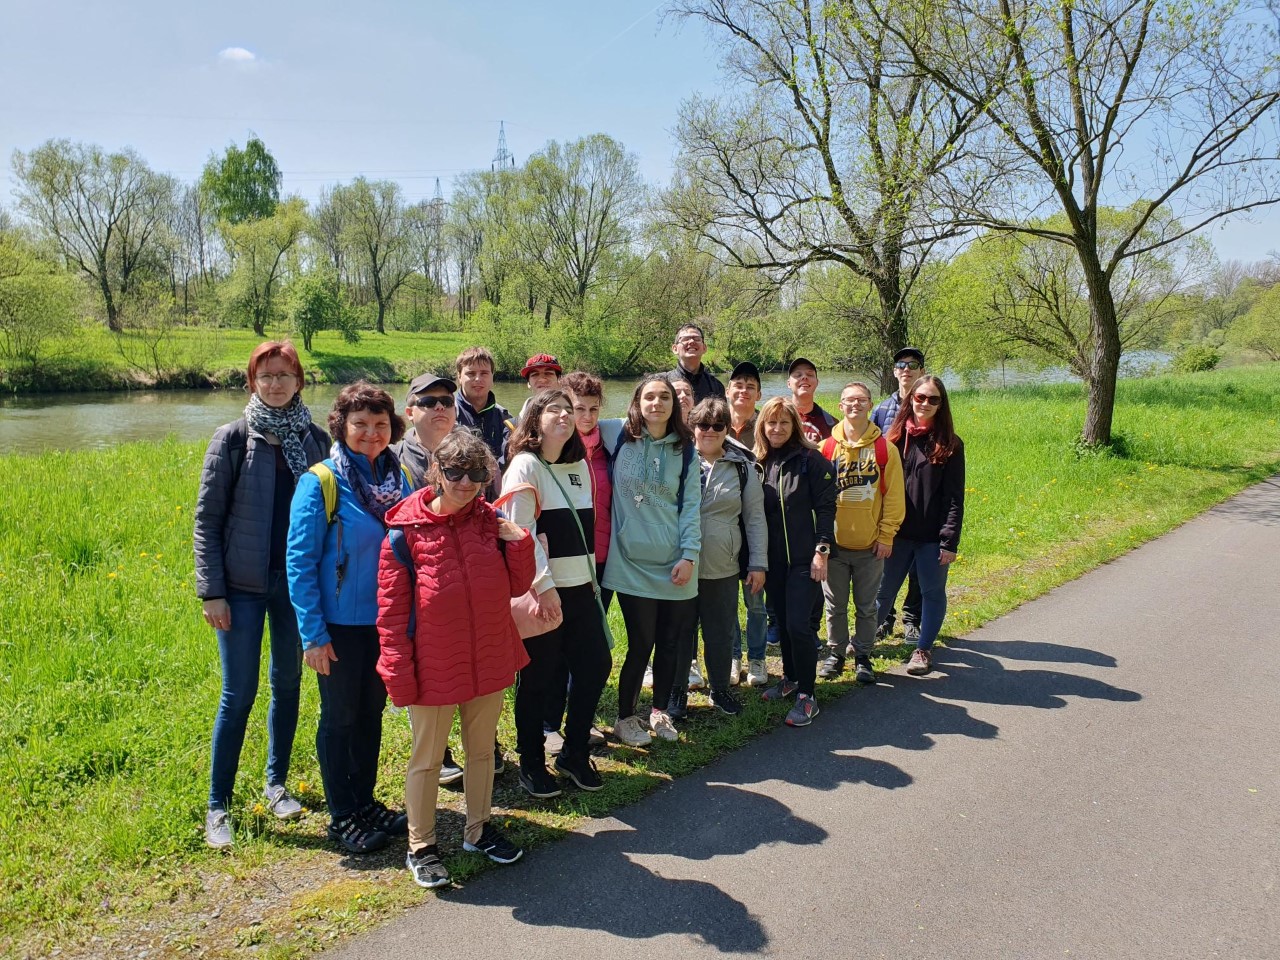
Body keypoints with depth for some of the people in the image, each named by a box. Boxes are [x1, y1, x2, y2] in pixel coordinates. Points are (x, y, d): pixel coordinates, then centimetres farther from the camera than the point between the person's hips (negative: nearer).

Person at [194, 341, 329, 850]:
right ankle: (218, 806, 16)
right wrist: (211, 590, -9)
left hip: (298, 582, 3)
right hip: (244, 584, -3)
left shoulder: (315, 439, 2)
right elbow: (207, 518, -5)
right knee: (238, 693, 1)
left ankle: (276, 784, 30)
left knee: (287, 684, 13)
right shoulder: (233, 437, -6)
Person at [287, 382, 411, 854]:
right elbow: (299, 561, -14)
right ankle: (342, 816, 26)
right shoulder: (320, 482, -15)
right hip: (341, 624, -5)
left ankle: (365, 801, 35)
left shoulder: (399, 478, 0)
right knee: (340, 718, 10)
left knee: (372, 712, 18)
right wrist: (312, 634, -16)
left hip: (387, 621, 5)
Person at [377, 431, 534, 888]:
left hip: (488, 661, 4)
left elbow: (517, 586, 4)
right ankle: (420, 846, 30)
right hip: (434, 668, -4)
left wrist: (519, 542, -12)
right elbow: (392, 610, -11)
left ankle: (478, 829, 40)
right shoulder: (406, 533, -13)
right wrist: (399, 673, -12)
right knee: (427, 759, 12)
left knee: (482, 749, 20)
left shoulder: (490, 522, -2)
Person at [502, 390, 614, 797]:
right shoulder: (525, 465, -9)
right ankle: (531, 763, 21)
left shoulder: (579, 465, 12)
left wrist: (591, 576, 16)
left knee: (596, 664, 8)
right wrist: (544, 585, -20)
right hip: (541, 591, -7)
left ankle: (574, 753, 26)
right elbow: (521, 530, -16)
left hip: (580, 587, 7)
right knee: (538, 679, 3)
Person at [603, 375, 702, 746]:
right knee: (641, 643, 0)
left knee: (671, 643, 10)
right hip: (633, 563, -3)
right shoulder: (620, 439, 0)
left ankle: (659, 711, 32)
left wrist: (689, 555, -4)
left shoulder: (684, 450, 6)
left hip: (675, 565, 3)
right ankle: (625, 717, 21)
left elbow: (691, 505, 2)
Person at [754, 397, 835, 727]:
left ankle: (806, 696, 2)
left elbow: (826, 506, -8)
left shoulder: (811, 459, -6)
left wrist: (822, 551, -14)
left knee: (798, 623, -9)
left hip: (804, 558, -5)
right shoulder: (757, 463, 6)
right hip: (772, 559, 5)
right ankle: (790, 677, 33)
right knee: (782, 621, 15)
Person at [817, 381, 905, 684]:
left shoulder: (885, 448, -3)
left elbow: (893, 496, -1)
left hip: (871, 545, 0)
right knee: (835, 605, 11)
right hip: (834, 543, 1)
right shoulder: (827, 447, -2)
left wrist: (886, 535, -6)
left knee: (866, 606, 10)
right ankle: (835, 653, 26)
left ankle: (863, 656, 24)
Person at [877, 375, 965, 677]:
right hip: (897, 532, 2)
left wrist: (950, 541, -12)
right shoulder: (894, 438, 3)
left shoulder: (950, 445, -4)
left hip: (932, 536, -2)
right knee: (884, 589, 12)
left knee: (932, 592, 10)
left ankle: (924, 648, 25)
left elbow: (954, 498, -6)